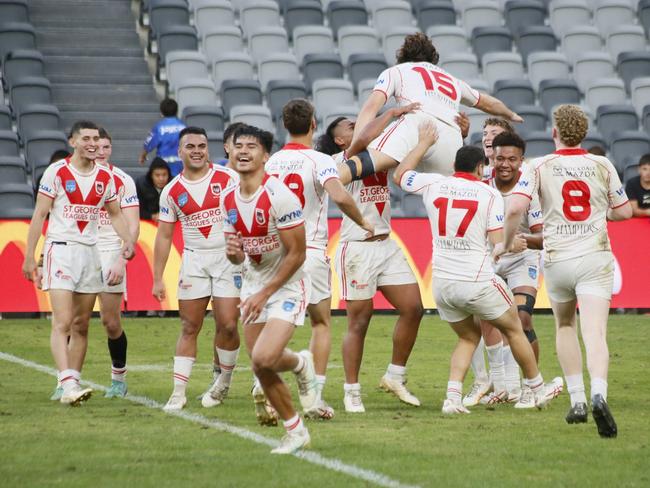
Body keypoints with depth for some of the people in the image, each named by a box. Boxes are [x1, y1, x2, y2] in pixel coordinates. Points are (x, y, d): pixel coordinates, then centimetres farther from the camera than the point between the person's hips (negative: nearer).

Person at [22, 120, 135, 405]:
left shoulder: (105, 177, 8)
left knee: (81, 325, 7)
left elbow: (115, 214, 19)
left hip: (91, 252, 5)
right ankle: (67, 384, -22)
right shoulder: (56, 173, -6)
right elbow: (39, 215, -4)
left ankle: (70, 384, 13)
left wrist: (127, 240, 0)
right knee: (62, 323, -15)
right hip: (61, 250, -5)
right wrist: (29, 257, -7)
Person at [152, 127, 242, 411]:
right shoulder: (172, 191, 4)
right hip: (193, 260, 2)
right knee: (189, 328, 1)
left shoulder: (228, 178, -4)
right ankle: (178, 392, 2)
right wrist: (158, 279, 4)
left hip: (228, 257, -2)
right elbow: (164, 236, 8)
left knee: (227, 325, -7)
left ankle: (223, 382, 14)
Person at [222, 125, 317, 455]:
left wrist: (263, 295, -16)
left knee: (263, 359, -24)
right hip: (252, 286, 7)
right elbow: (239, 257, 11)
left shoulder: (279, 196, -20)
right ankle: (296, 432, 22)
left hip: (287, 287, -7)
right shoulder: (229, 200, 2)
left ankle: (300, 364, 10)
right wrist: (232, 251, -15)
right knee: (261, 369, 4)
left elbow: (297, 254, -17)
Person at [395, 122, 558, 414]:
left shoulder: (433, 185, 3)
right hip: (478, 283, -4)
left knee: (468, 338, 22)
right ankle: (537, 389, 30)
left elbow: (399, 176, 23)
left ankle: (453, 397, 3)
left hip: (442, 283, 4)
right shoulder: (490, 195, -5)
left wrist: (423, 144, 32)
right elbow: (498, 244, -9)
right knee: (514, 329, 19)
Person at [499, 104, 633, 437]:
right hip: (595, 258, 0)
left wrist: (505, 244, 3)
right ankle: (598, 394, -36)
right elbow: (623, 211, 12)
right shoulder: (602, 166, 5)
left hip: (557, 260, 0)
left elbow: (515, 208, -14)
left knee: (564, 326, 23)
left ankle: (577, 400, 18)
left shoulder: (539, 167, -1)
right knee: (595, 334, -11)